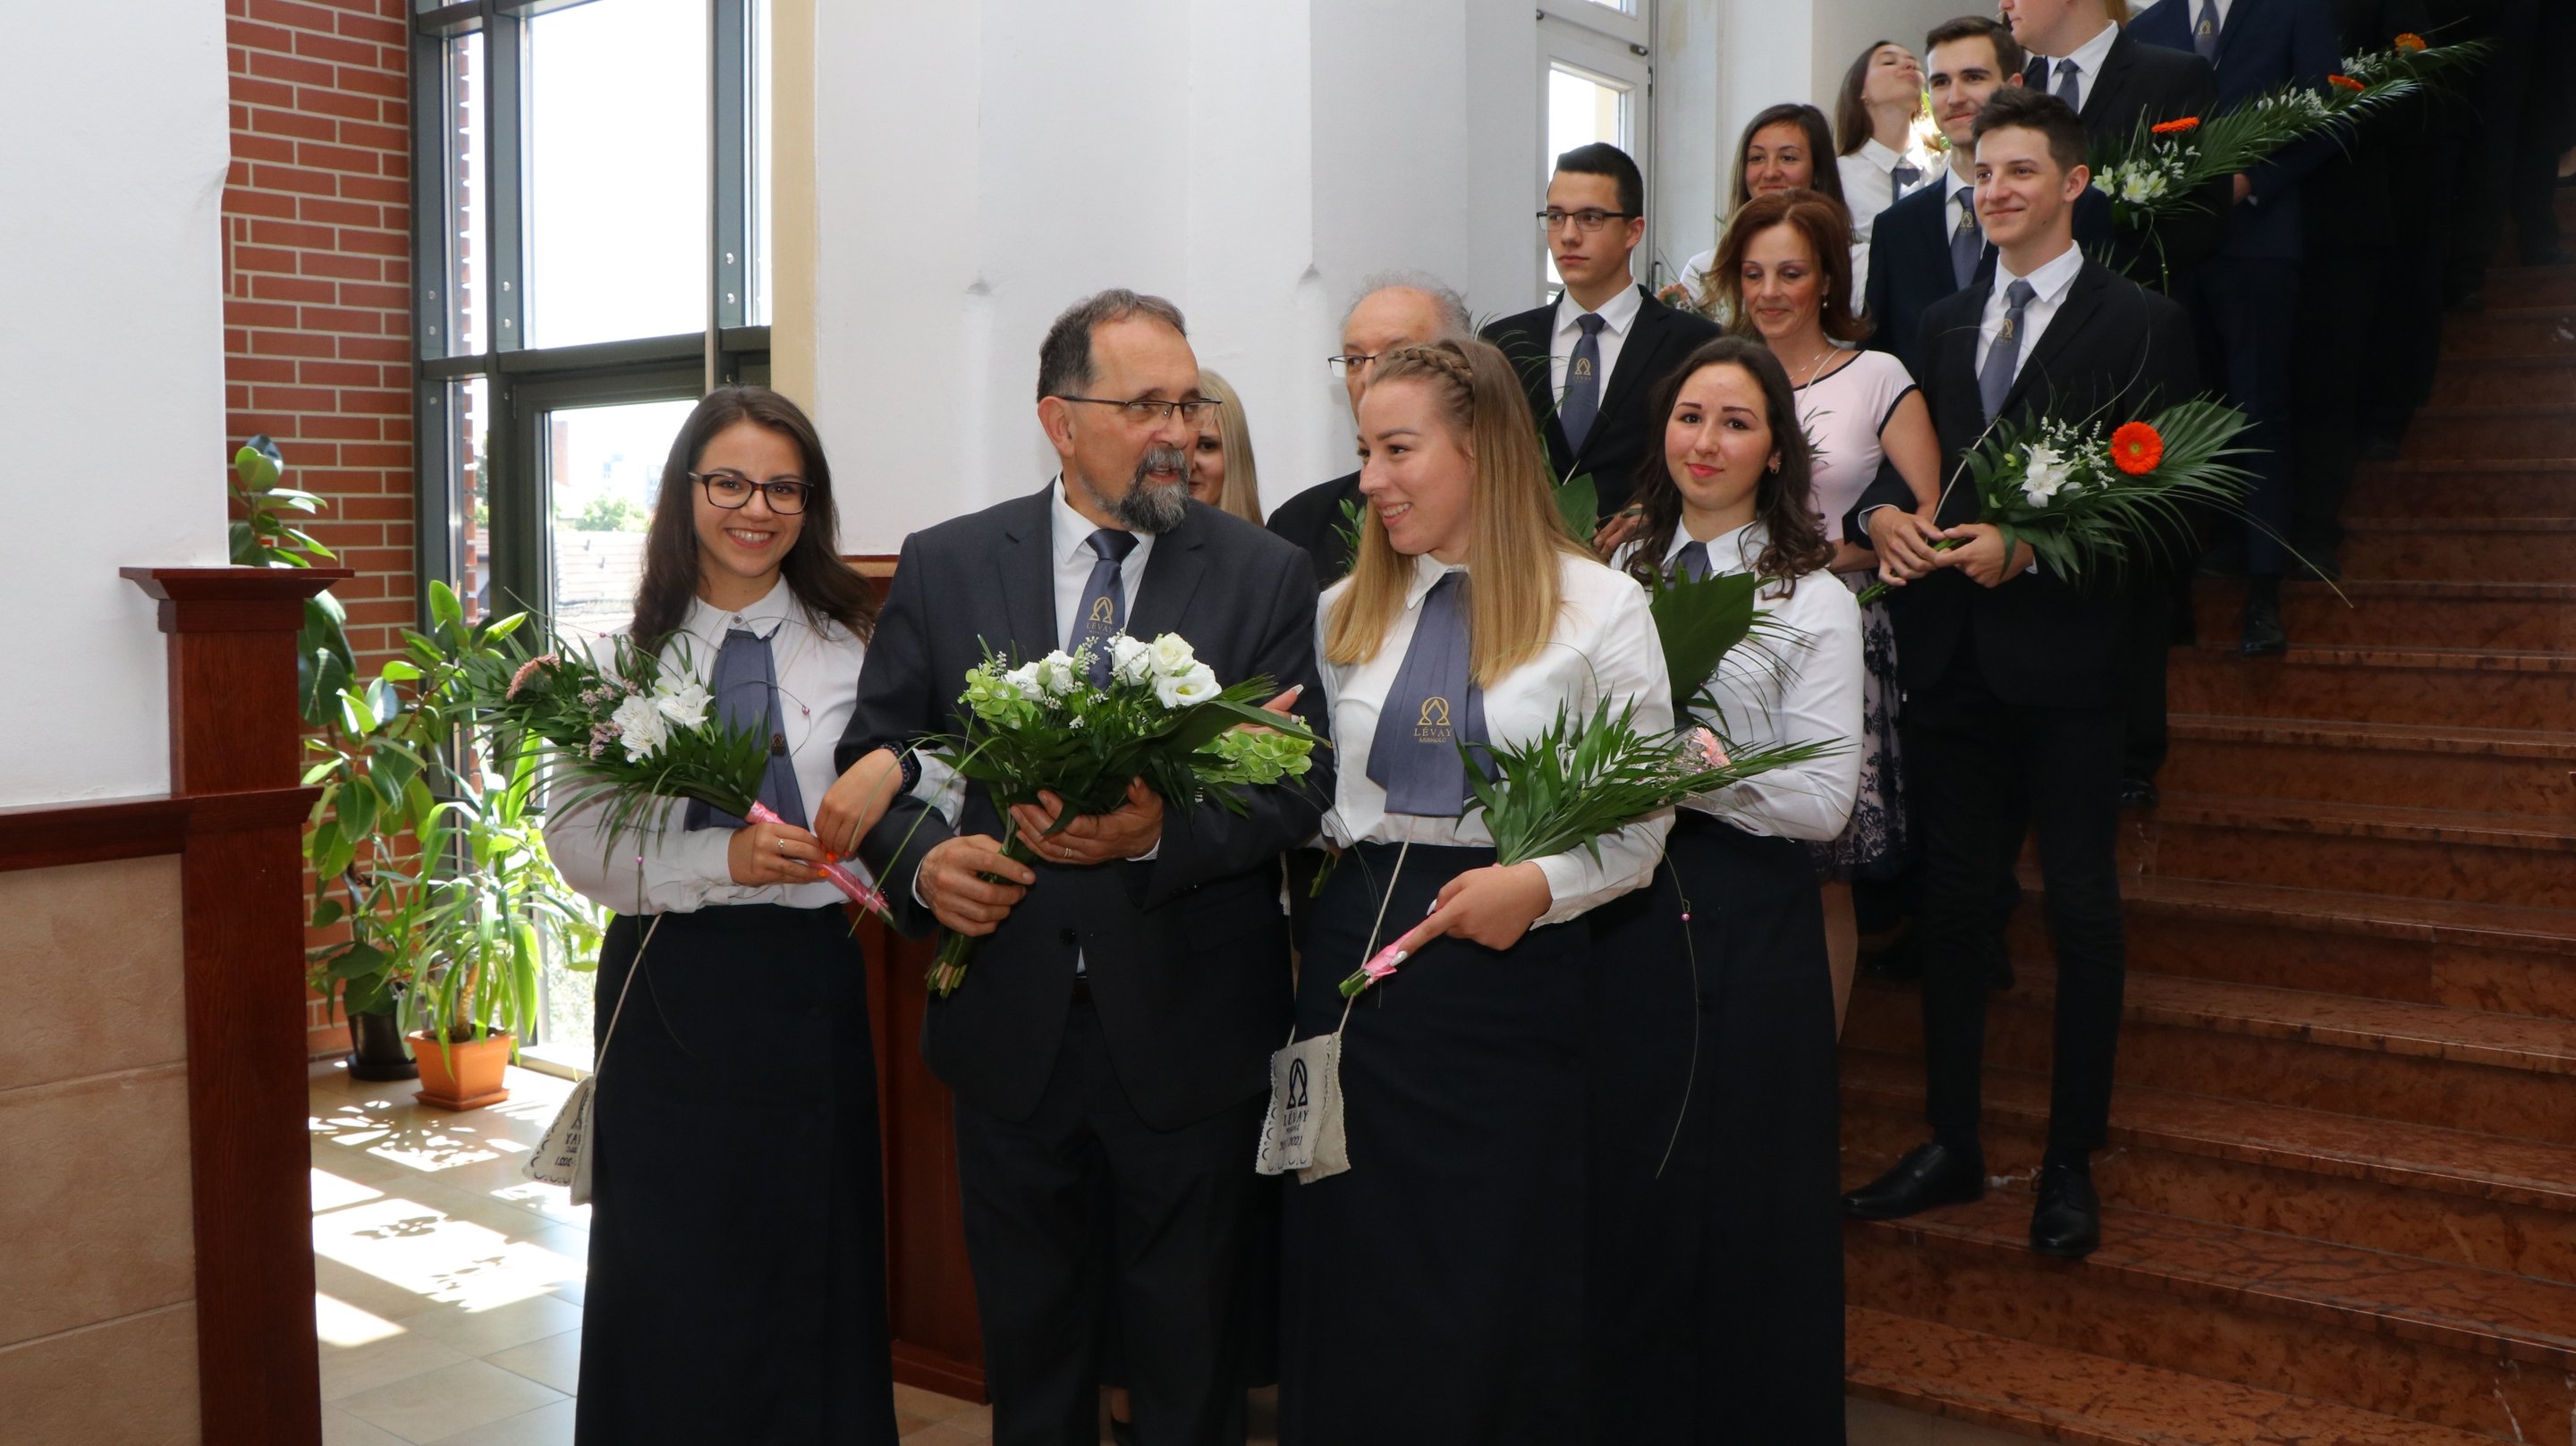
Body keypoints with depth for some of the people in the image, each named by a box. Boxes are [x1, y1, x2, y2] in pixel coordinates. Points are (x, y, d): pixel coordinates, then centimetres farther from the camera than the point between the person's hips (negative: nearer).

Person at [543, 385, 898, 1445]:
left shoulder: (855, 641, 3)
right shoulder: (629, 650, 3)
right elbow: (578, 840, -3)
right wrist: (721, 861, -15)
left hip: (811, 974, 0)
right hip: (670, 987, 0)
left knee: (812, 1258, 7)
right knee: (672, 1272, 6)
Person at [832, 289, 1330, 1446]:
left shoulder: (1267, 576, -2)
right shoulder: (944, 567, 2)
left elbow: (1299, 785, -7)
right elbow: (873, 757, 4)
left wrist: (1160, 832, -23)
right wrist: (921, 860, -15)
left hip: (1189, 1029, -1)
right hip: (1007, 1018, 2)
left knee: (1189, 1350, 13)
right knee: (1028, 1331, 18)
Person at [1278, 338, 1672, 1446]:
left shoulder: (1601, 608, -2)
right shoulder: (1344, 611, 10)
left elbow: (1643, 823, -3)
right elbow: (1313, 797, 12)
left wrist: (1540, 884, -18)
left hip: (1516, 973, -3)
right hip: (1358, 954, 3)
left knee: (1497, 1287, 7)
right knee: (1355, 1282, 9)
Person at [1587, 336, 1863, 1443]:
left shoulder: (1813, 601, -4)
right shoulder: (1621, 579, 9)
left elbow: (1824, 800, -12)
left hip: (1746, 916, -3)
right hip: (1620, 907, 4)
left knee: (1745, 1202, 8)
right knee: (1624, 1193, 11)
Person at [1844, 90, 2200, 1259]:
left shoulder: (2139, 324, -2)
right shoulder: (1944, 326, 15)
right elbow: (1903, 459, 14)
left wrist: (2028, 548, -18)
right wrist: (1882, 511, -8)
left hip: (2065, 660, -5)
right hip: (1951, 657, 5)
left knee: (2082, 910, 3)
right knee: (1953, 904, 11)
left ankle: (2071, 1163, 16)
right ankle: (1952, 1144, 22)